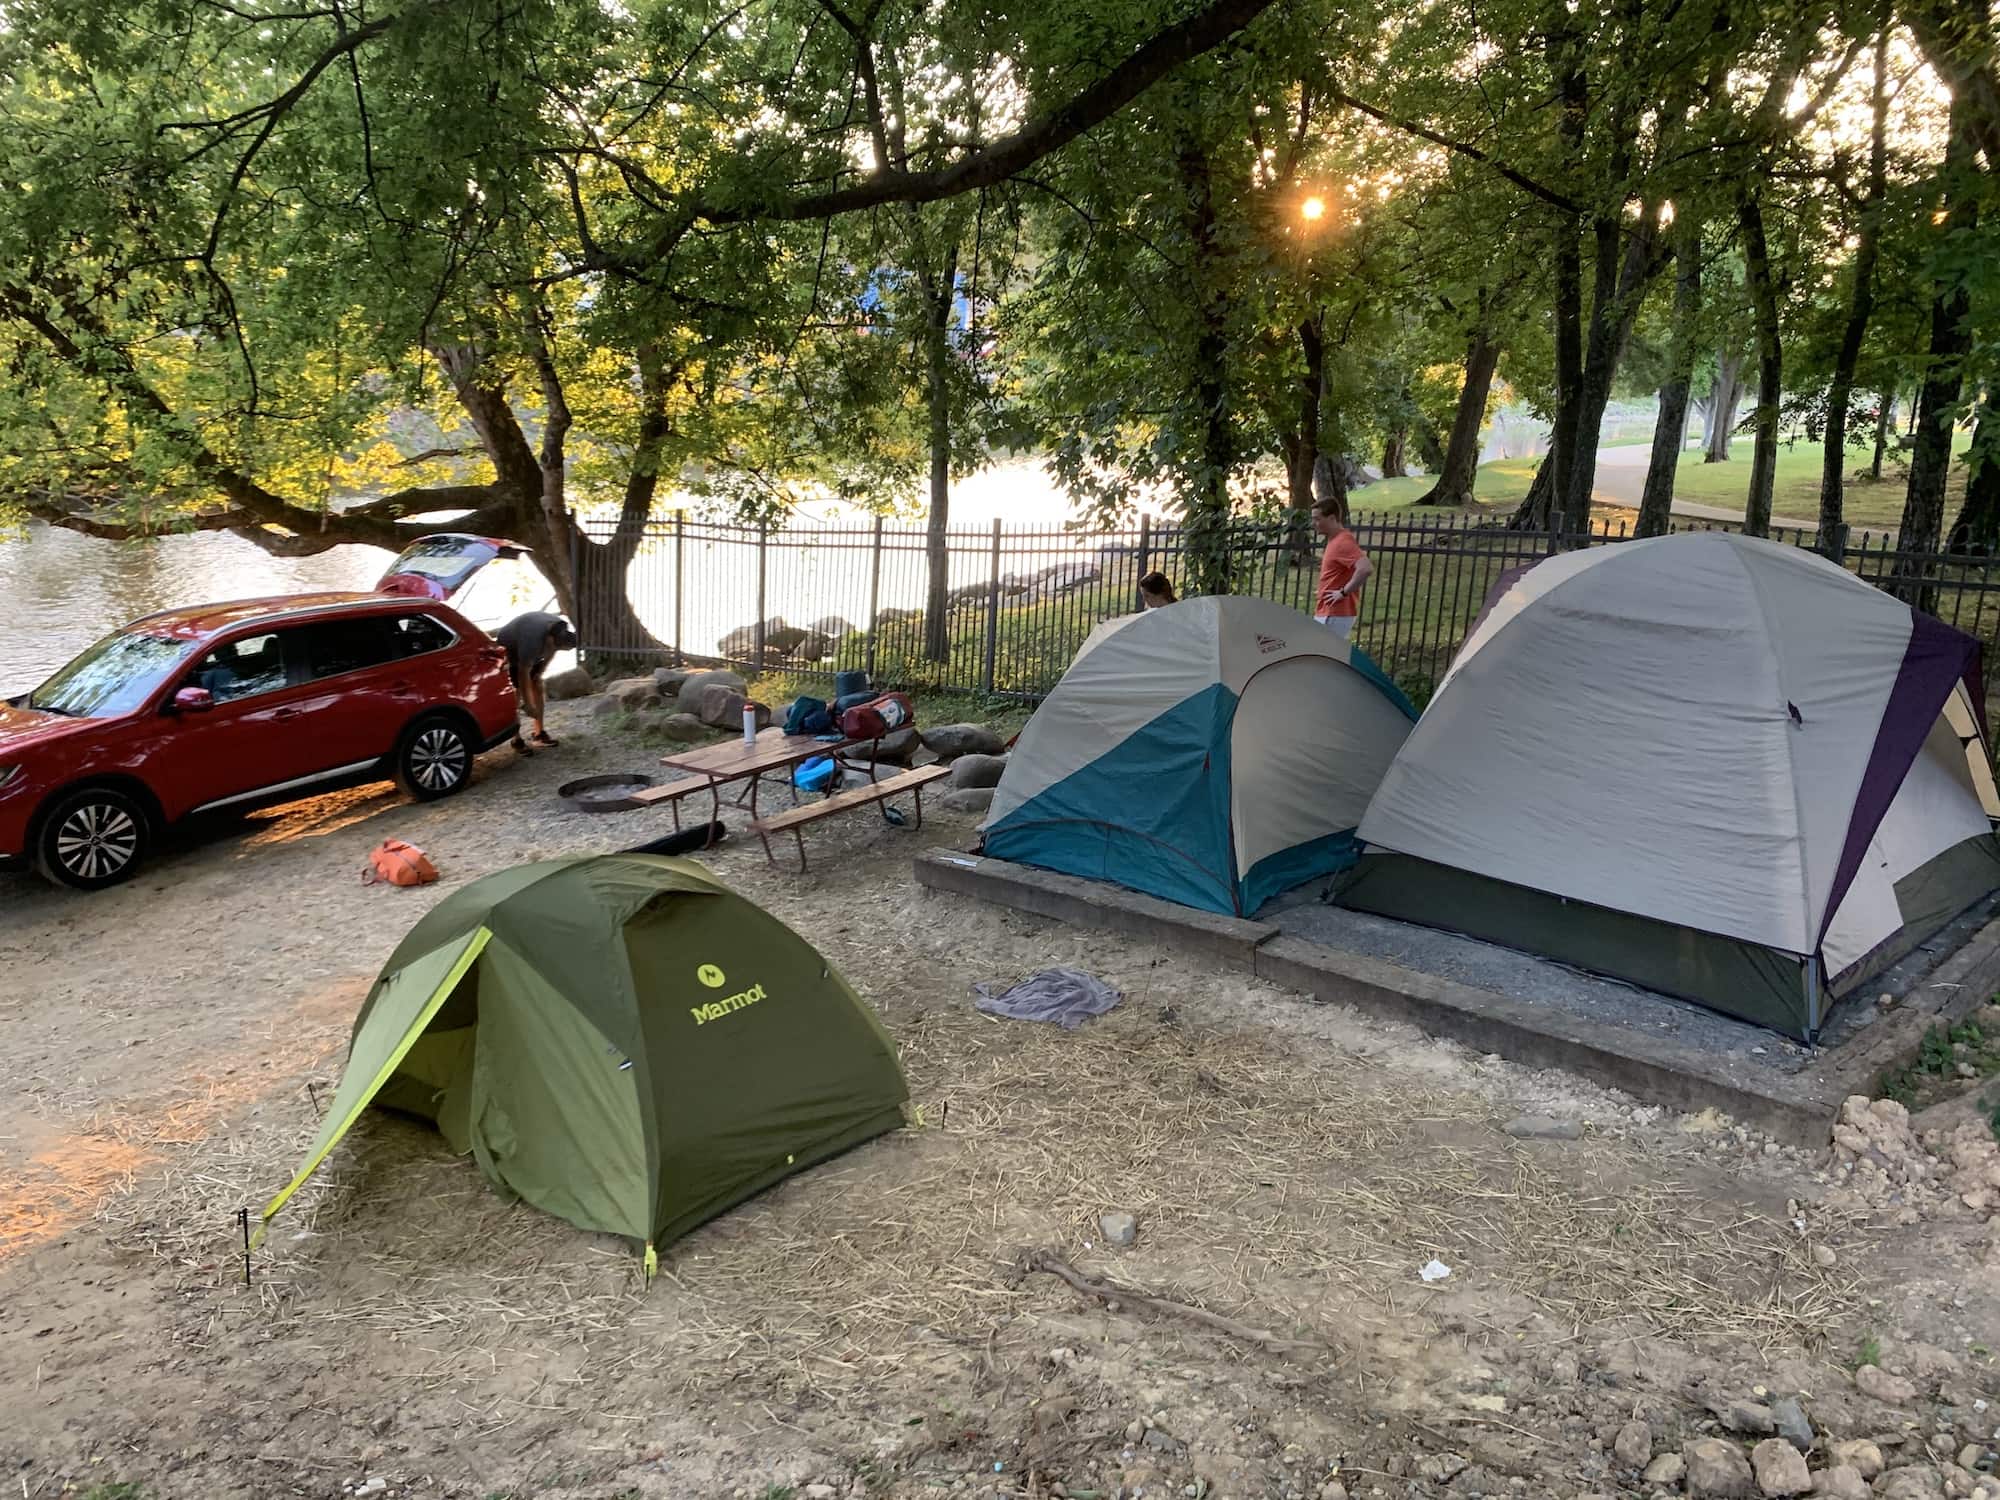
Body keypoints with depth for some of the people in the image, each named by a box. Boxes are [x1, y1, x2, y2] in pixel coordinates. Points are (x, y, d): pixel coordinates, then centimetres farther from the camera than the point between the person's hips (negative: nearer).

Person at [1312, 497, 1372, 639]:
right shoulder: (1334, 540, 13)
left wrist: (1344, 592, -22)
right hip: (1326, 613, 10)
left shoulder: (1343, 542, -18)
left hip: (1335, 615, -10)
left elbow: (1366, 568, -31)